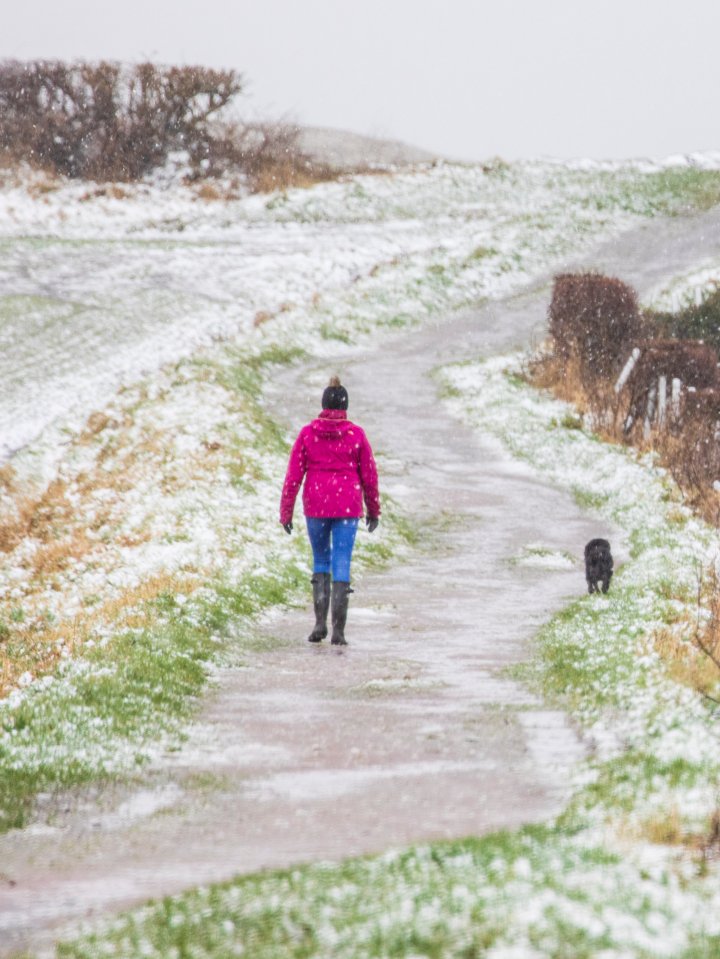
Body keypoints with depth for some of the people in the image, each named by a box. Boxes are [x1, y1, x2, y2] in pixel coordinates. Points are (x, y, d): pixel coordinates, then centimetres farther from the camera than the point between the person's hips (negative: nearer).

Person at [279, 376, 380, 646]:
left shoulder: (307, 433, -3)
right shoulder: (356, 434, -4)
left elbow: (294, 474, -3)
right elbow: (369, 475, 1)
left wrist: (285, 512, 3)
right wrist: (373, 510, 14)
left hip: (315, 506, 1)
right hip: (348, 507, -1)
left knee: (320, 561, 18)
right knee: (341, 565, 1)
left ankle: (320, 623, 7)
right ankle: (338, 630, -7)